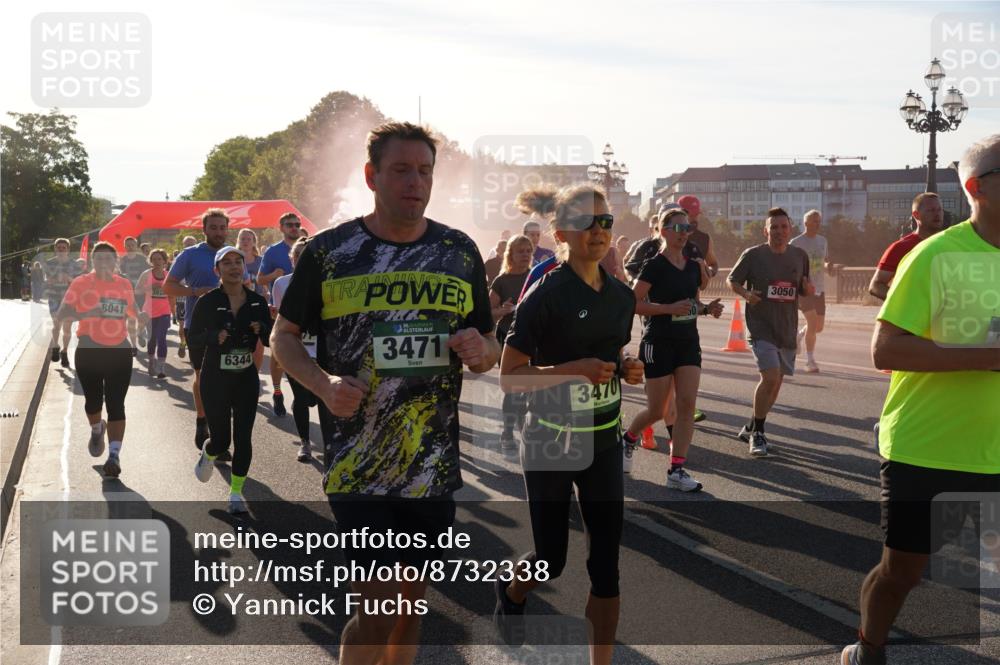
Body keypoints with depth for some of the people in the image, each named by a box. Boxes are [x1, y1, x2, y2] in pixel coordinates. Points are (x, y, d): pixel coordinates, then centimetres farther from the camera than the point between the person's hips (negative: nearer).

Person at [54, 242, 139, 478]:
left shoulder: (125, 285, 7)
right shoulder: (81, 283, -3)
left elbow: (134, 317, 21)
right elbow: (60, 315, -8)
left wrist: (131, 315, -3)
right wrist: (86, 314, -24)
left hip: (120, 351, 1)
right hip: (88, 351, -1)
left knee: (116, 404, -7)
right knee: (93, 399, 11)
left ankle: (114, 455, -10)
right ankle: (97, 430, 43)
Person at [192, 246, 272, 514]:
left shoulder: (257, 302, 0)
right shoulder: (208, 302, -8)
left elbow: (271, 340, 5)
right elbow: (192, 341, -5)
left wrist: (262, 329, -17)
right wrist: (214, 337, -24)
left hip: (247, 379, 2)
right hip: (215, 380, -2)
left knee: (243, 438, 0)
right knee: (221, 440, 0)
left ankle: (236, 492, 14)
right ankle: (208, 454, 37)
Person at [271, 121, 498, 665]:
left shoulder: (460, 252, 6)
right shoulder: (328, 251, -3)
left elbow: (488, 348, 14)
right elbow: (284, 336, 5)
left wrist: (480, 350, -11)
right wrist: (323, 383, -14)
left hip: (434, 463, 4)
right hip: (356, 464, -3)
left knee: (411, 598, 16)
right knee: (377, 608, -7)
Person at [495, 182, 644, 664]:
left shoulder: (622, 296, 4)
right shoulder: (545, 296, -14)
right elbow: (509, 377, -15)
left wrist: (627, 369, -3)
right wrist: (574, 369, -25)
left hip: (604, 442, 5)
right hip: (551, 444, -5)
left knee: (607, 561, 3)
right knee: (551, 560, 8)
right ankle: (510, 593, 42)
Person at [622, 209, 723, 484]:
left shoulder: (694, 266, 10)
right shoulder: (655, 265, -10)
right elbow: (633, 303, -15)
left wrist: (708, 309, 1)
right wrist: (671, 308, -23)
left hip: (688, 342, 6)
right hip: (659, 344, -5)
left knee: (687, 405, -7)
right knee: (657, 411, 2)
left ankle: (677, 470, -3)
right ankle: (627, 439, 32)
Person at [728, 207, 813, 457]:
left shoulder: (800, 256, 6)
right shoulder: (753, 255, -6)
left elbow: (805, 291, 16)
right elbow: (732, 280, 3)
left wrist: (808, 289, -8)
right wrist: (745, 293, -17)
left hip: (787, 327, 5)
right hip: (761, 326, -5)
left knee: (776, 381, 13)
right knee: (770, 376, -19)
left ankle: (751, 428, 32)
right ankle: (757, 434, -4)